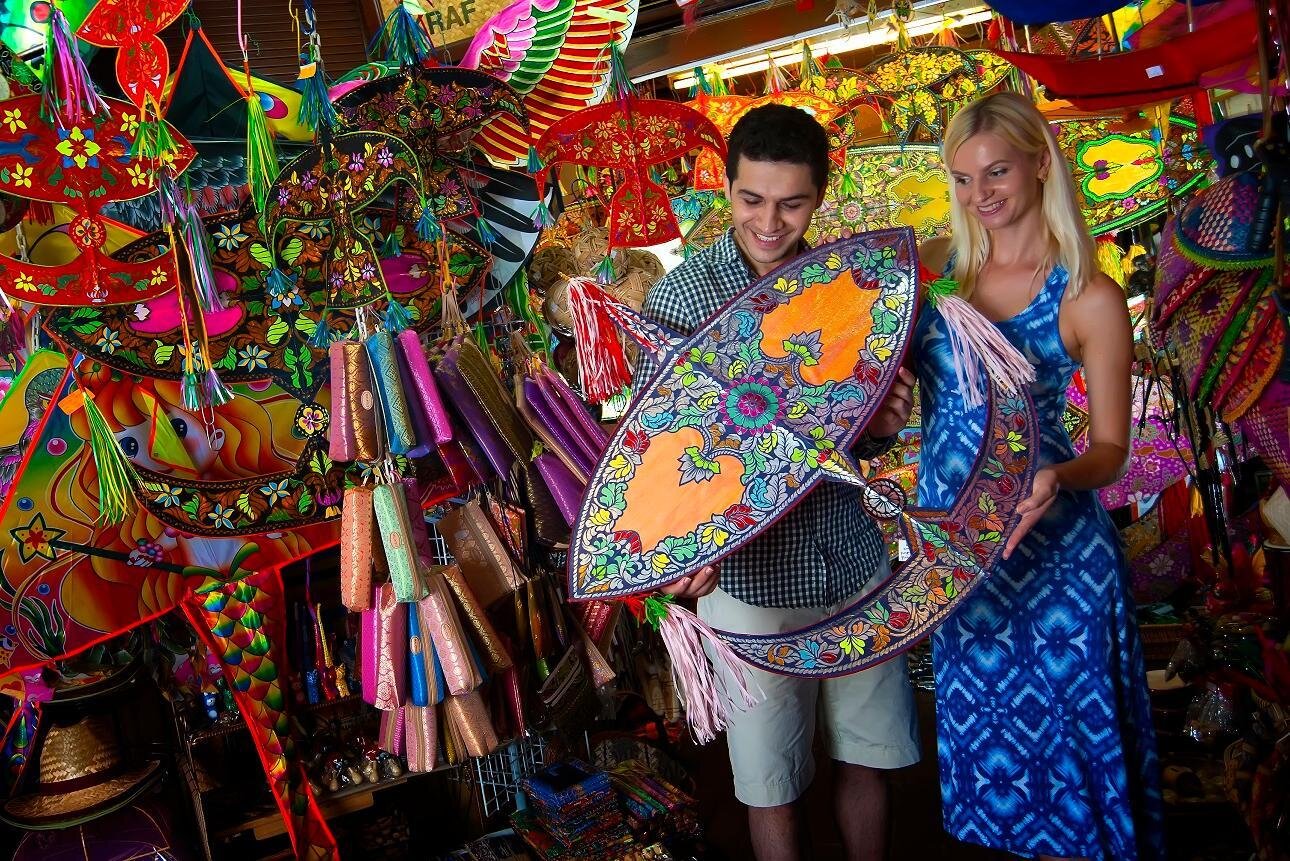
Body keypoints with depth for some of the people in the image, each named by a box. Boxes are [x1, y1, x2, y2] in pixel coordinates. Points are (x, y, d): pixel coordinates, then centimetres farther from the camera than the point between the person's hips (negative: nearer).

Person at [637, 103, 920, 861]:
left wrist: (884, 423, -10)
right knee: (774, 785, 11)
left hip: (855, 562, 4)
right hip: (751, 576, -3)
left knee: (869, 757, 18)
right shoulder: (680, 297, -9)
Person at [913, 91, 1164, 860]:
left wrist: (1059, 478, -27)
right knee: (983, 717, 18)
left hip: (1050, 543, -4)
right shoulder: (935, 268, 1)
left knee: (1059, 715, 9)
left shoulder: (1090, 299, -10)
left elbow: (1111, 449, -7)